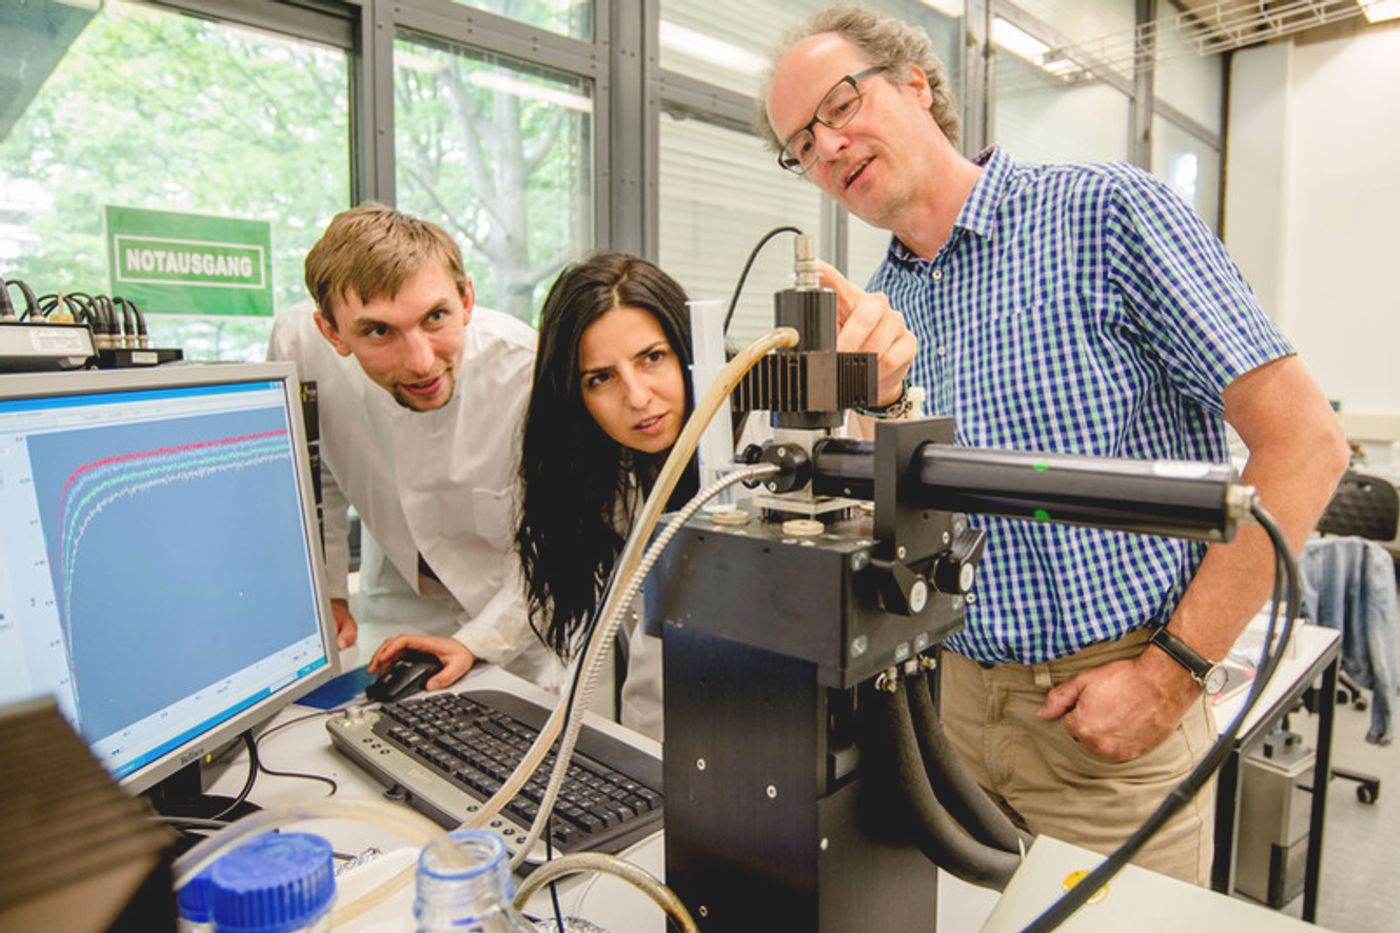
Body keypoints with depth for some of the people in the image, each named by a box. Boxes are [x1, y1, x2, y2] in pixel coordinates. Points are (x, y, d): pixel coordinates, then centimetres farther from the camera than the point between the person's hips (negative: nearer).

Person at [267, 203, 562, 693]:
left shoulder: (530, 373, -32)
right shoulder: (298, 341, -22)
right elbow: (313, 474, 0)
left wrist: (476, 642, -22)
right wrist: (324, 592, 1)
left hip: (518, 605, -1)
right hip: (398, 595, 2)